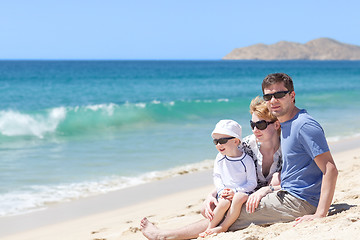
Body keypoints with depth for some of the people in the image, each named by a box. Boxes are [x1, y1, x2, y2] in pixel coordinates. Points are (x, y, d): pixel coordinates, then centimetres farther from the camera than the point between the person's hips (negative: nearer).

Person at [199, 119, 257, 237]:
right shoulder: (220, 158, 5)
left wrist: (235, 191, -17)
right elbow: (217, 176, 11)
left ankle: (224, 227, -24)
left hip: (242, 192, -2)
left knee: (238, 199, -36)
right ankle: (209, 228, -19)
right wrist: (222, 190, -9)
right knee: (224, 203, -31)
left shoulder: (246, 160, -8)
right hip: (224, 193, 2)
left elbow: (252, 182, -5)